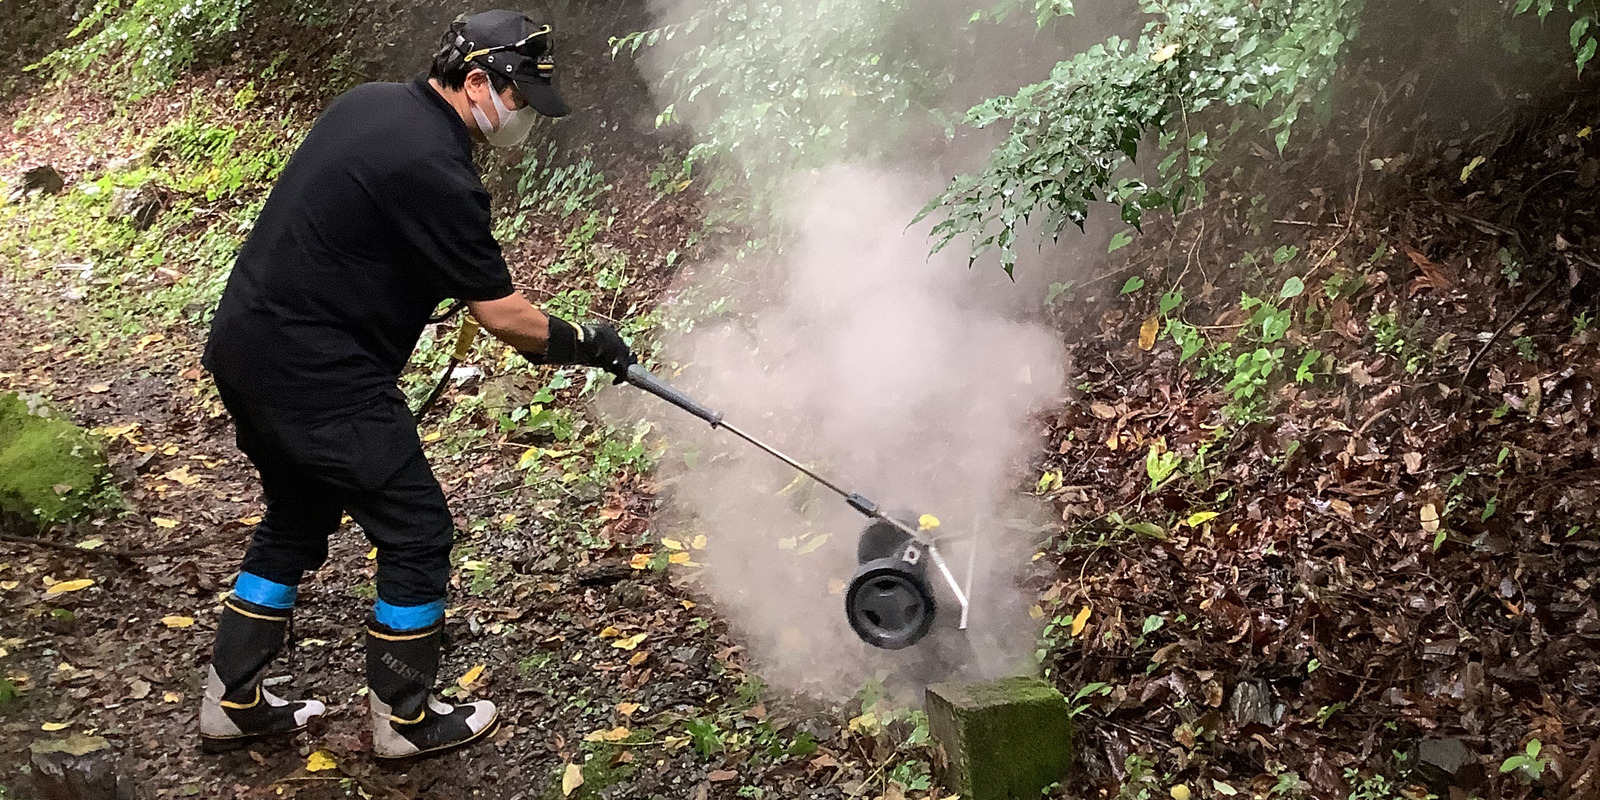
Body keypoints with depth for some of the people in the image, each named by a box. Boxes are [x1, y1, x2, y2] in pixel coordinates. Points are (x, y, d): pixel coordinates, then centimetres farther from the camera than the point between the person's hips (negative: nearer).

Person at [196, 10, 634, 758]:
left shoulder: (368, 102, 8)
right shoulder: (435, 169, -20)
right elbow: (501, 315, -16)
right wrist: (584, 342, 2)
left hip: (244, 345, 10)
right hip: (317, 377, -10)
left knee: (296, 520, 23)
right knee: (417, 532, 3)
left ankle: (231, 701, 31)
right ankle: (404, 719, 17)